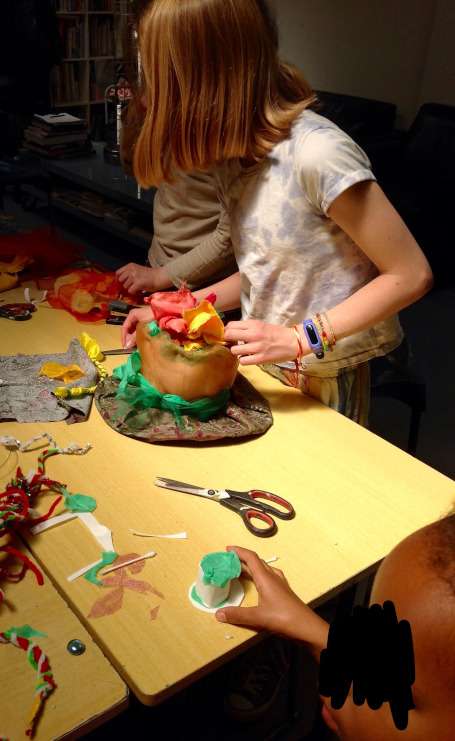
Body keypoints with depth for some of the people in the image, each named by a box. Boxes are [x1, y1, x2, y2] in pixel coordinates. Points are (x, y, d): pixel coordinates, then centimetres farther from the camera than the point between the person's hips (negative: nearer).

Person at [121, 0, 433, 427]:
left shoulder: (317, 153, -26)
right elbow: (263, 272, 6)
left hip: (319, 383, -6)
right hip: (261, 367, 7)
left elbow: (411, 275, -21)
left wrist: (299, 338, -25)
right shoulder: (235, 154, -2)